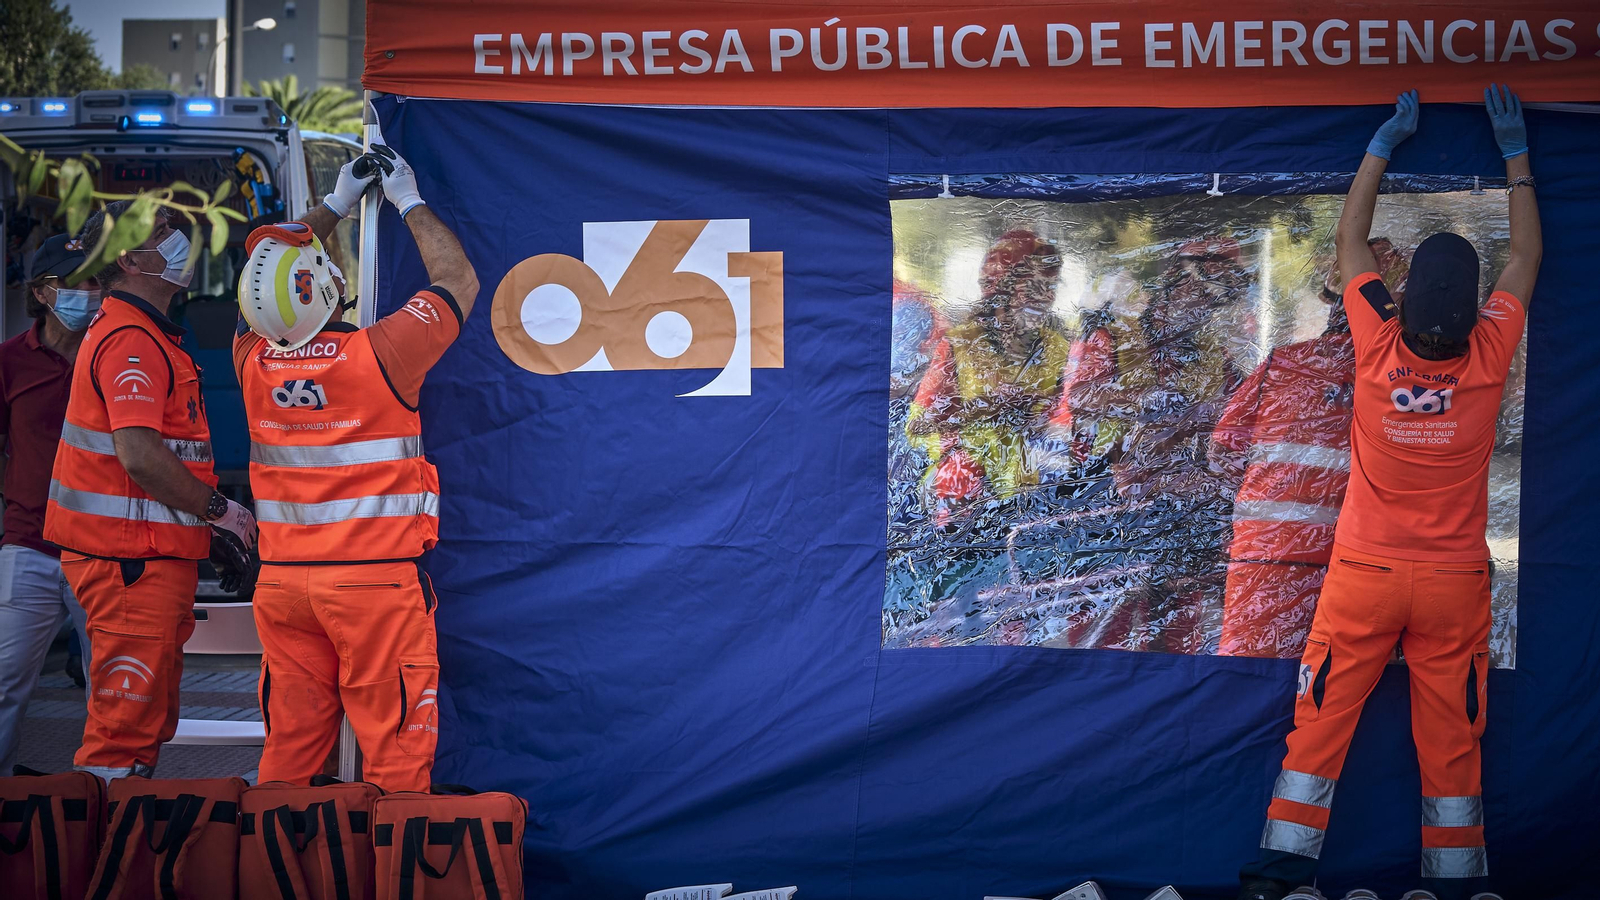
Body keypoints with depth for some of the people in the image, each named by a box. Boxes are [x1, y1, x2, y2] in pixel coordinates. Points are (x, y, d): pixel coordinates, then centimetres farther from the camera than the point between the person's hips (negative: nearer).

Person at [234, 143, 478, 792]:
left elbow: (268, 271, 22)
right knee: (394, 743, 1)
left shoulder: (254, 359, 0)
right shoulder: (378, 355, -13)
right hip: (376, 577, -5)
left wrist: (335, 204, 28)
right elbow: (458, 281, 3)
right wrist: (409, 202, 15)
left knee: (291, 738, 11)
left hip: (282, 580, 5)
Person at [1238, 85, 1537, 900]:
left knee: (1320, 721, 7)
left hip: (1364, 574, 0)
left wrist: (1385, 141, 8)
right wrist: (1514, 151, 10)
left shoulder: (1379, 347, -15)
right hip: (1454, 585, 0)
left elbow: (1350, 239, 1)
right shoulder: (1488, 358, -15)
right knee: (1451, 738, 9)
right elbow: (1526, 256, 3)